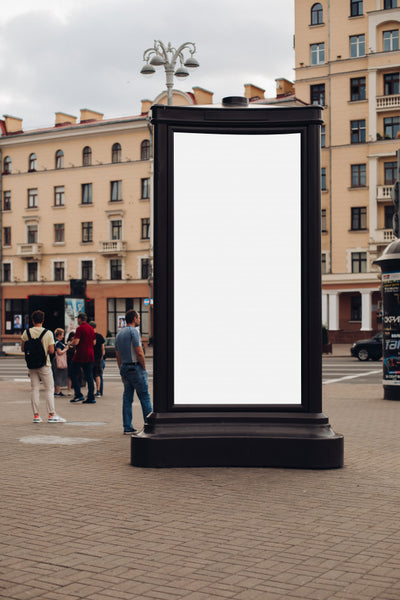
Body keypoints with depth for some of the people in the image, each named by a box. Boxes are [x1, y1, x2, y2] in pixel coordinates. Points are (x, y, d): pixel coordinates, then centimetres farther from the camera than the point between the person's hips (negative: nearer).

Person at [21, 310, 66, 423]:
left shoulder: (26, 333, -1)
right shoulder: (48, 333, -8)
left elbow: (23, 348, 2)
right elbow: (51, 351, -10)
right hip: (44, 365, -3)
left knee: (34, 389, 8)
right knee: (49, 389, 2)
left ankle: (36, 415, 8)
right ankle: (51, 414, -2)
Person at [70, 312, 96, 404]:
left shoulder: (80, 328, -11)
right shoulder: (91, 329, 12)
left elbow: (76, 342, -19)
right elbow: (94, 342, 17)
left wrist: (71, 343, 2)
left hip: (80, 356, -7)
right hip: (90, 355, 7)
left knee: (74, 375, 5)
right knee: (89, 376, 7)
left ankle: (78, 395, -1)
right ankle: (91, 397, 4)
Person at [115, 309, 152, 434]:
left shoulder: (119, 333, 14)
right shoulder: (133, 331, -11)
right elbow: (139, 353, -16)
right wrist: (144, 368, -5)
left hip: (124, 367, 8)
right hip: (135, 367, -8)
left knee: (127, 397, 8)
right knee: (144, 397, -1)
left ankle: (127, 427, 8)